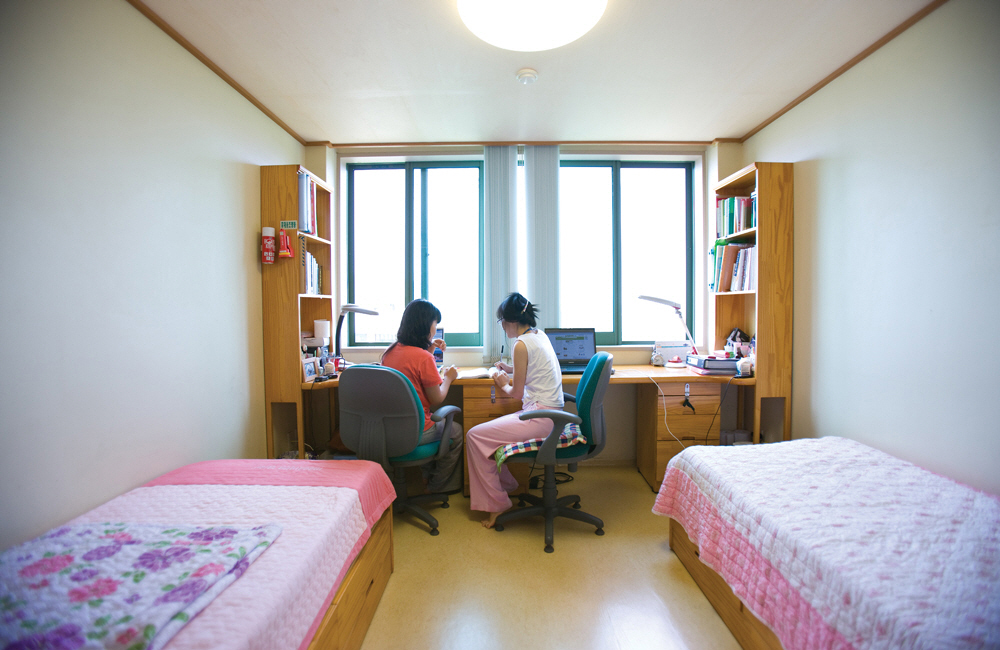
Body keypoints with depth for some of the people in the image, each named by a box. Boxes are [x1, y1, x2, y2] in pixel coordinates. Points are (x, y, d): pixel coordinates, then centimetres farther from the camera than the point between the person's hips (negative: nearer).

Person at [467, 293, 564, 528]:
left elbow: (517, 393, -11)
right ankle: (504, 483, 29)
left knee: (475, 436, -5)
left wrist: (503, 384, 8)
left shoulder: (522, 344, -16)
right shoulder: (540, 336, 11)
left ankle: (495, 503, 5)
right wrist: (511, 370, 24)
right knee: (486, 430, 16)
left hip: (540, 417, -10)